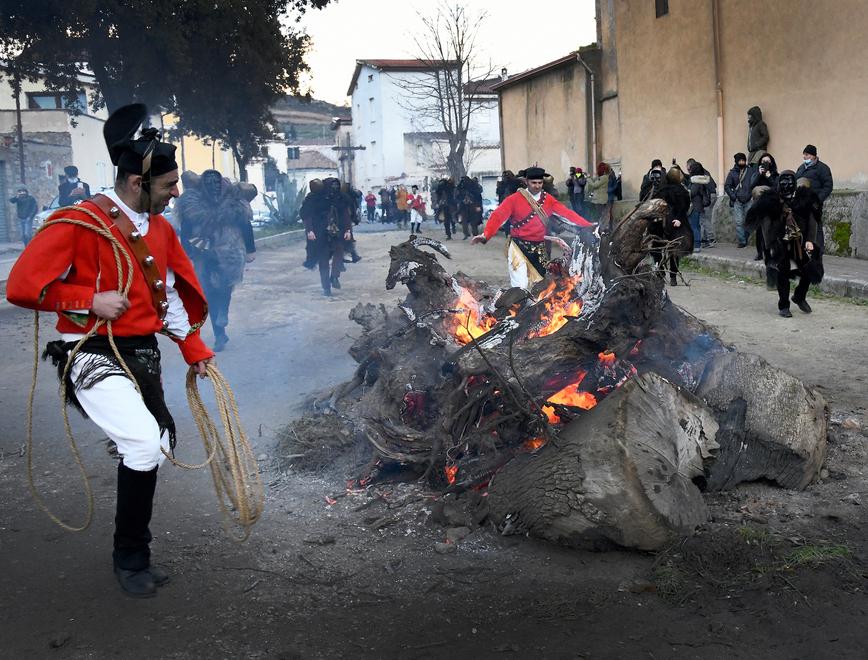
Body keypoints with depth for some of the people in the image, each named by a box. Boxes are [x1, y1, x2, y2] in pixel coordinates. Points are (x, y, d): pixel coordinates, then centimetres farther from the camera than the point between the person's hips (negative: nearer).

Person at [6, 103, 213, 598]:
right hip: (94, 355, -8)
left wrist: (196, 351, 13)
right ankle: (131, 558, 0)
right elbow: (22, 285, -17)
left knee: (160, 445, 14)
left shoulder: (162, 229, 8)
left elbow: (171, 295, 18)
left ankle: (134, 553, 37)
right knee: (145, 444, -24)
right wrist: (91, 300, -21)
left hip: (145, 355, 8)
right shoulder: (79, 223, -15)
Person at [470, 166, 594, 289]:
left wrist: (588, 226, -10)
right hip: (519, 247, -4)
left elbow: (567, 213, -1)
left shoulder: (548, 199, 4)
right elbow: (498, 216, -18)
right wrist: (486, 235, -35)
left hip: (539, 249, 4)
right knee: (520, 287, -11)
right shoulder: (514, 199, -8)